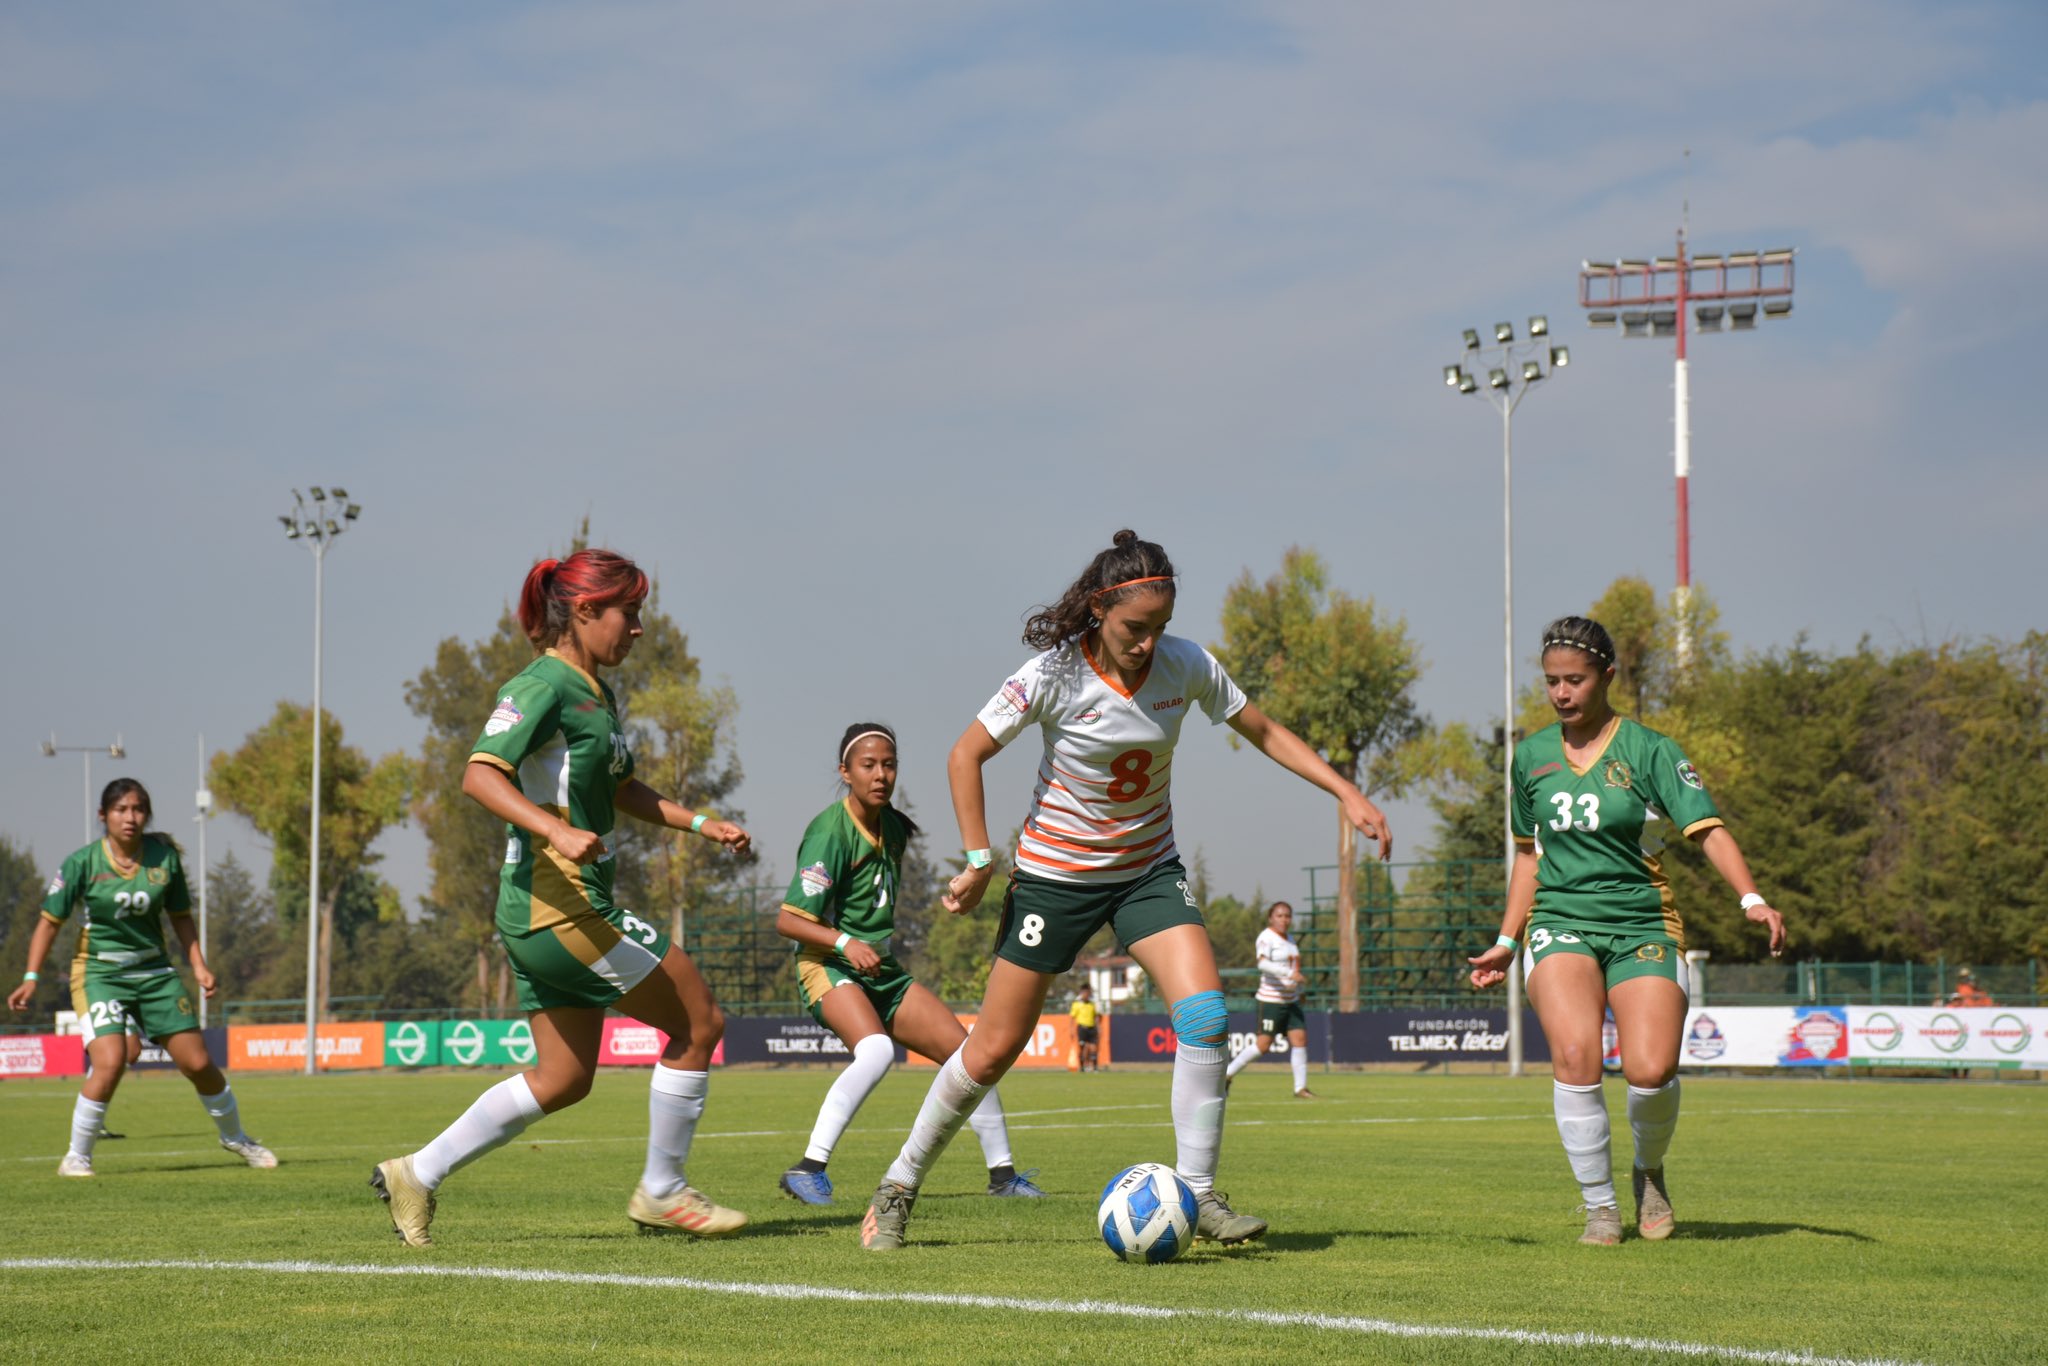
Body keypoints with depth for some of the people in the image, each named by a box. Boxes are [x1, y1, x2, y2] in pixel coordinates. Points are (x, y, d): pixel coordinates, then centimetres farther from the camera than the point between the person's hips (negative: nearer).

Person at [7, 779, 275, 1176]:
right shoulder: (81, 863, -11)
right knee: (110, 1063, -23)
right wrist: (31, 977, -12)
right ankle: (76, 1156, -6)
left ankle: (236, 1138, 29)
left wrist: (199, 965, 0)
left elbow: (180, 916, 9)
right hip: (98, 974, -3)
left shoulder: (164, 857, -3)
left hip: (155, 972, 3)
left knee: (199, 1064, 4)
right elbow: (50, 920, -5)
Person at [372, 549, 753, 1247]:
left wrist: (701, 823, 22)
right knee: (698, 1021, -2)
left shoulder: (595, 692, 17)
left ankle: (417, 1174, 13)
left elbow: (621, 789, 31)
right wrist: (557, 831, -37)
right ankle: (662, 1190, 9)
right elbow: (480, 775, -25)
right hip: (559, 903, -10)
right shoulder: (543, 686, -13)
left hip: (563, 909, 10)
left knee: (564, 1079, 11)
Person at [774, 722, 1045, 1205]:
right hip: (829, 969, -8)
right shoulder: (831, 833, -17)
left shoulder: (893, 827, 7)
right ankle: (808, 1169, -31)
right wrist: (844, 943, -33)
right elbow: (788, 920, -21)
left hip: (884, 972, 8)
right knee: (875, 1051, -35)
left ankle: (1002, 1173, 19)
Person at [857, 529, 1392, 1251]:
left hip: (1149, 868, 3)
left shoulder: (1187, 666, -11)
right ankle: (898, 1186, 18)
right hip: (1054, 873, -3)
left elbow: (1263, 730, 2)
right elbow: (965, 756, -11)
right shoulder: (1053, 675, -20)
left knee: (1205, 1012, -20)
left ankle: (1197, 1193, -10)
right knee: (993, 1050, 0)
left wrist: (1345, 792, -7)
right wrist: (978, 859, -16)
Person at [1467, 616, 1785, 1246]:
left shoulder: (1650, 751, -2)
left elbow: (1708, 829, -11)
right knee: (1575, 1053, -25)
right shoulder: (1531, 756, 10)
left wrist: (1752, 899, -26)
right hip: (1560, 921, 2)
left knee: (1651, 1071, -20)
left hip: (1642, 924, -2)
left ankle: (1650, 1170, 15)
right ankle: (1599, 1205, -9)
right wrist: (1507, 942, 20)